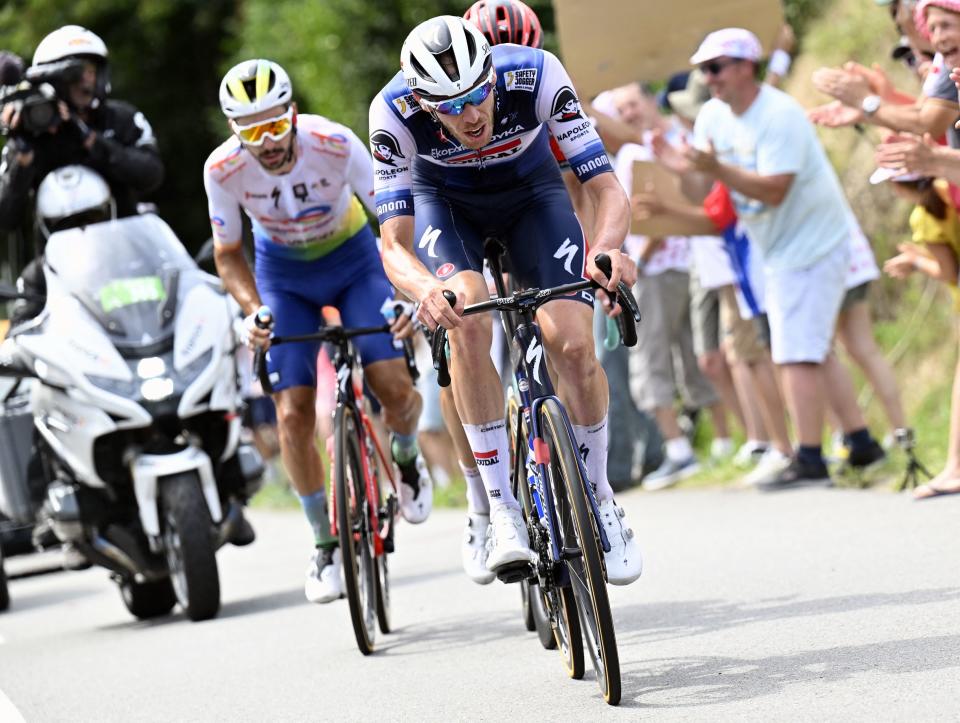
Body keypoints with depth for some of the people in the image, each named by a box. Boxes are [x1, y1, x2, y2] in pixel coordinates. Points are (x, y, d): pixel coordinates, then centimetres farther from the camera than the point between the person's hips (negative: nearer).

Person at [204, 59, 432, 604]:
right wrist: (254, 310, -27)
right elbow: (229, 254, -10)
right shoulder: (224, 169, -25)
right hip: (283, 272, 1)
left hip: (352, 257, -1)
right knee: (294, 412, -11)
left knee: (394, 386, -19)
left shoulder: (335, 144, -31)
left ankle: (408, 456, 18)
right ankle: (326, 542, 7)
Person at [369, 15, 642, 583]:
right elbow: (394, 244, -33)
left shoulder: (536, 74, -34)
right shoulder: (394, 112, -33)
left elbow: (608, 190, -32)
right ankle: (502, 512, -22)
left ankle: (598, 499, 6)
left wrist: (606, 248, -54)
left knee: (574, 344, -19)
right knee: (467, 318, -30)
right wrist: (426, 289, -56)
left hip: (532, 190, 0)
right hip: (445, 200, 0)